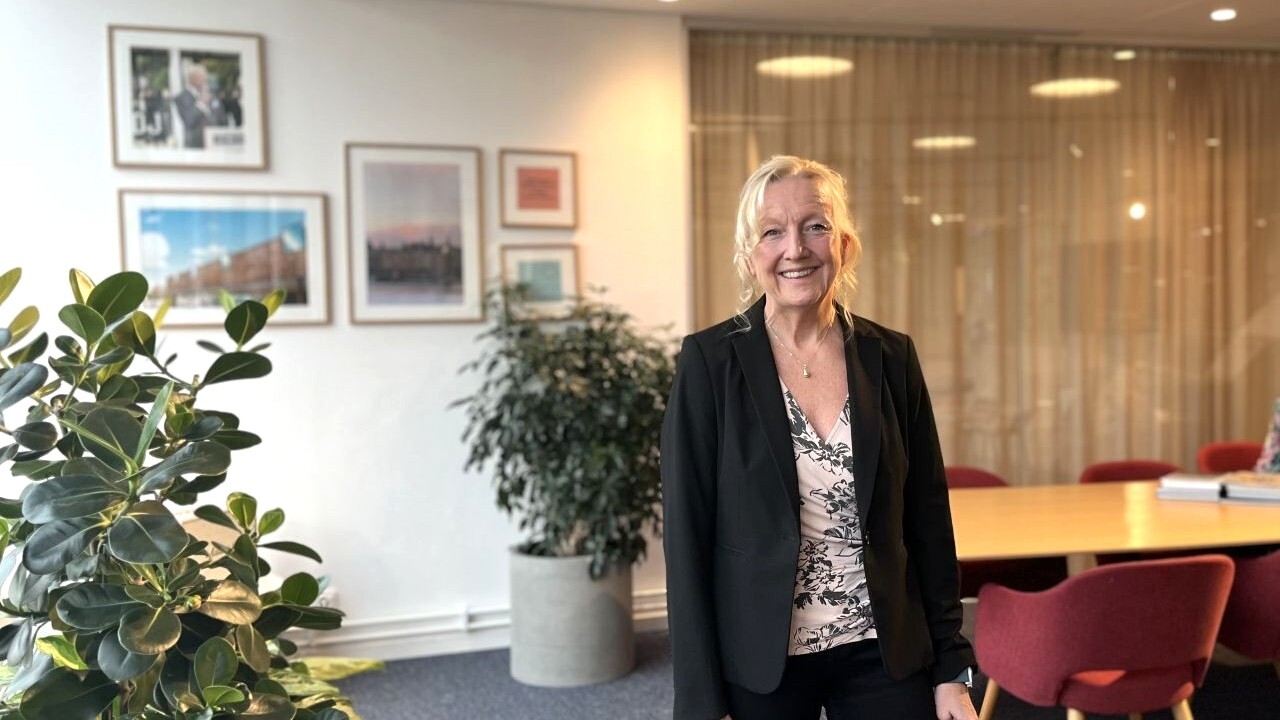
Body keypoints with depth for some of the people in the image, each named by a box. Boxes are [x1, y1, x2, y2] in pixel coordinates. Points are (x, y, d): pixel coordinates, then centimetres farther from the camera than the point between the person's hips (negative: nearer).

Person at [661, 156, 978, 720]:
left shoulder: (891, 357, 0)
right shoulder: (710, 361, -9)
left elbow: (928, 522, 4)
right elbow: (687, 536, -9)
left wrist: (952, 670, 3)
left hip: (885, 654, 3)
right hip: (759, 664, -2)